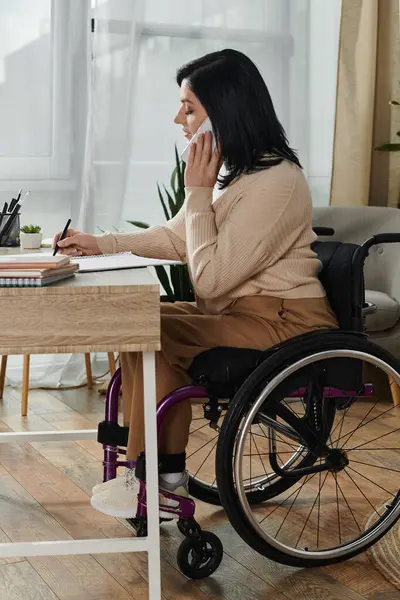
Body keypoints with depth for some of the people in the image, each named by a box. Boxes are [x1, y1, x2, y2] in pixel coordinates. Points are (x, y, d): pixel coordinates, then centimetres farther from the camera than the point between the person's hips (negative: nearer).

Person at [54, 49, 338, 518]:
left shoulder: (275, 182, -23)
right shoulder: (230, 170, 7)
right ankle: (169, 471, 5)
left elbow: (208, 280, -22)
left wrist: (198, 192, -17)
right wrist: (100, 243, 13)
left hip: (283, 321, -9)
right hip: (241, 308, 10)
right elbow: (175, 238, 18)